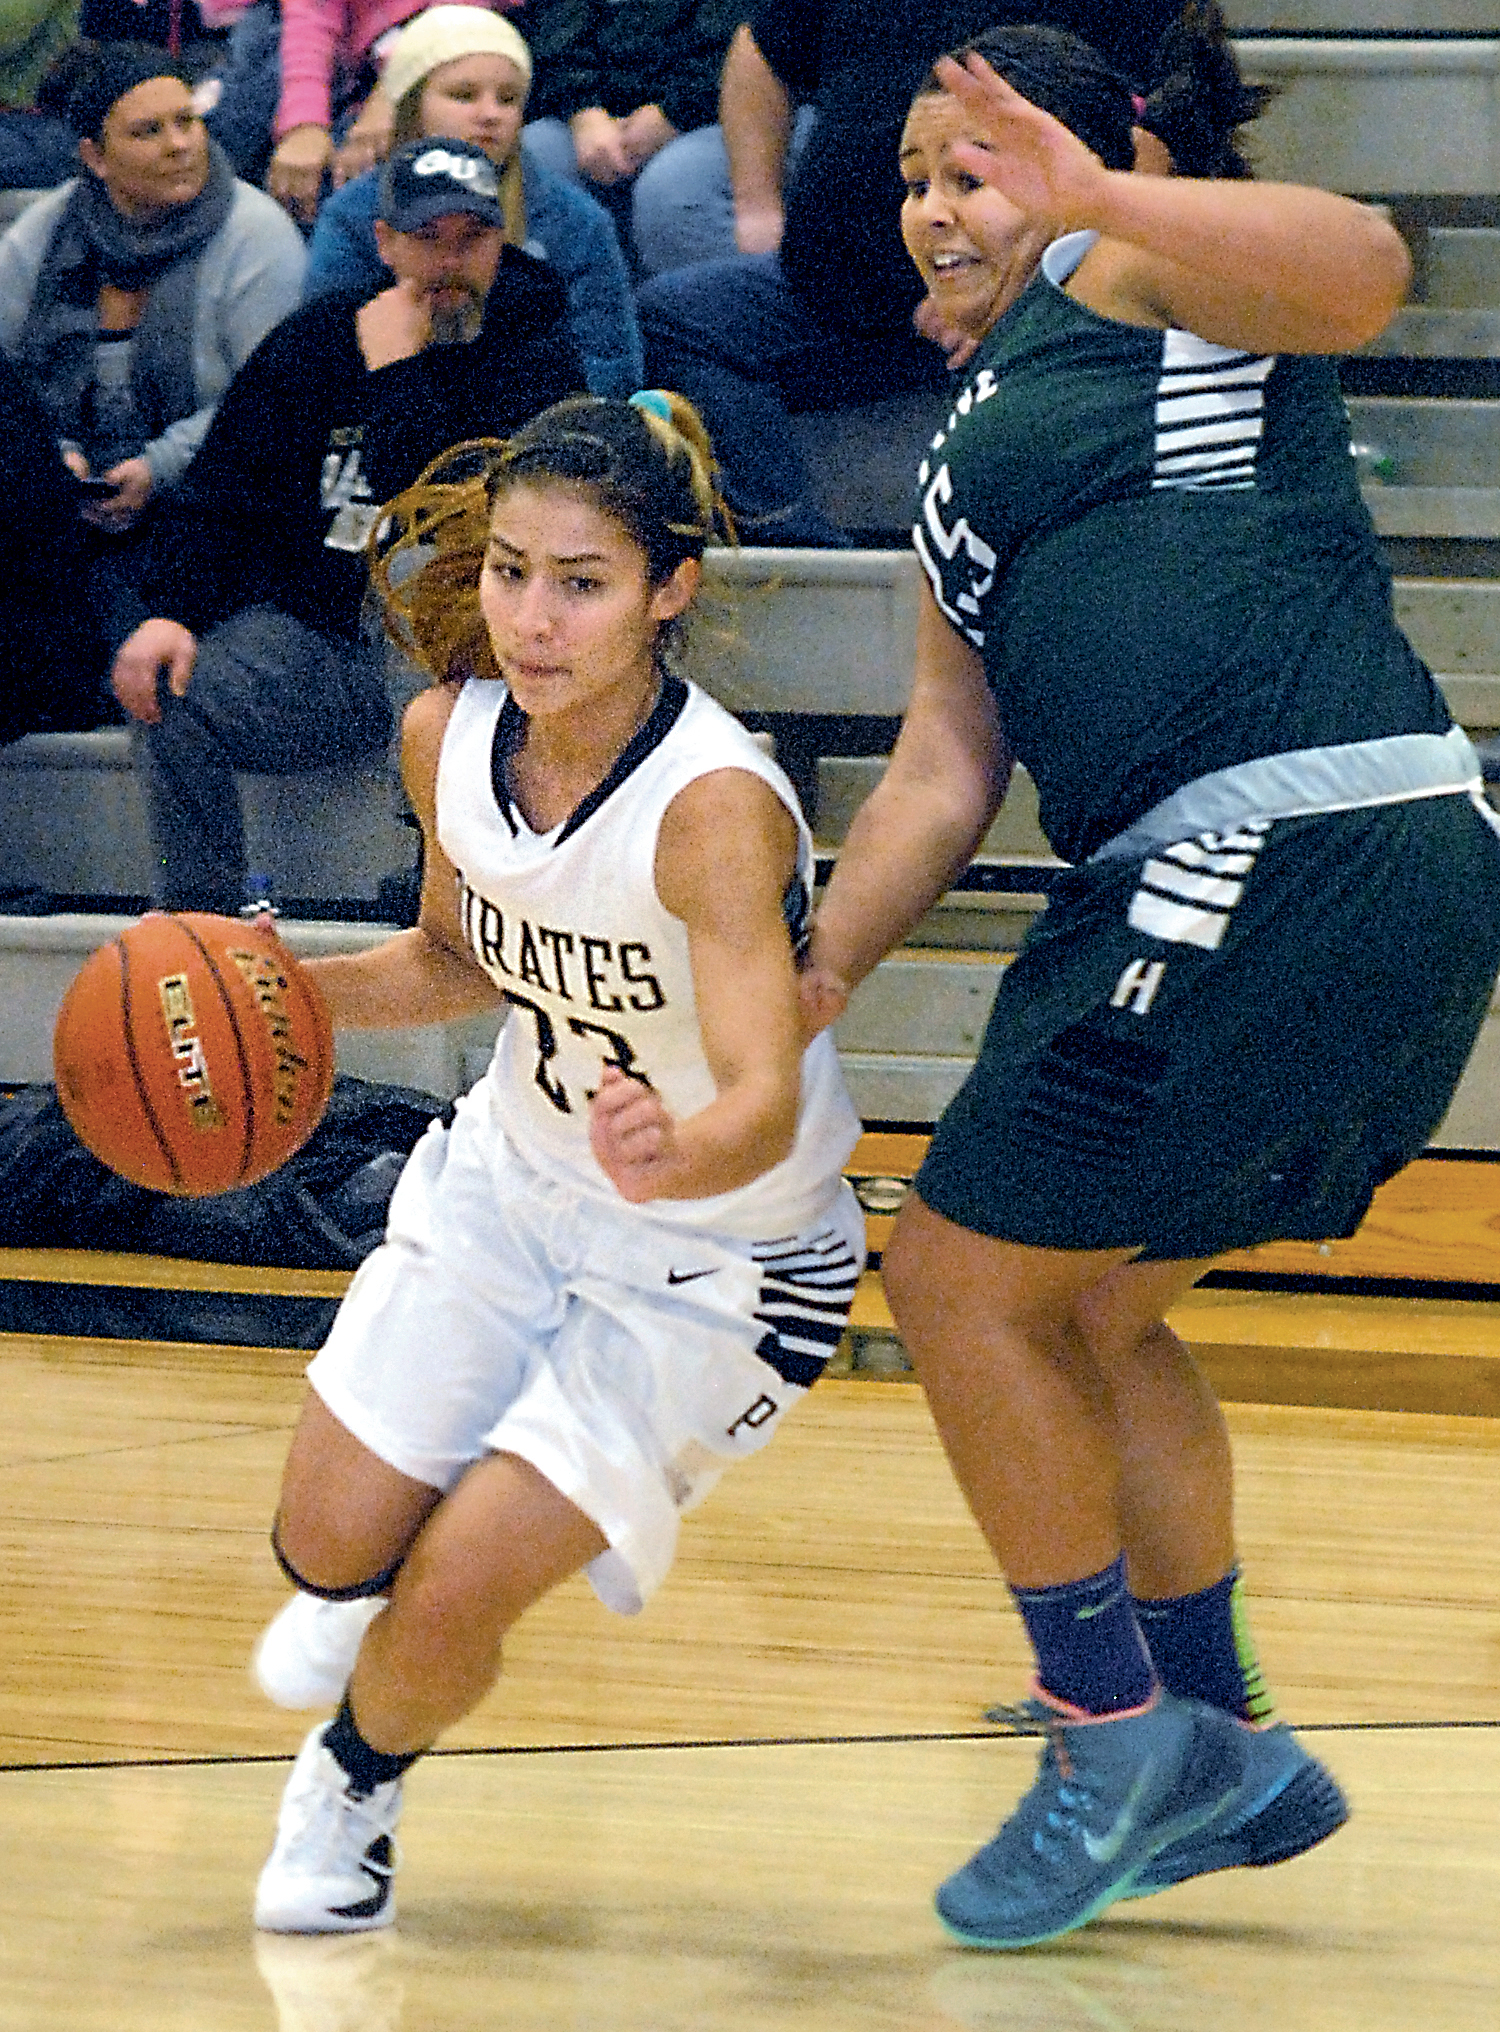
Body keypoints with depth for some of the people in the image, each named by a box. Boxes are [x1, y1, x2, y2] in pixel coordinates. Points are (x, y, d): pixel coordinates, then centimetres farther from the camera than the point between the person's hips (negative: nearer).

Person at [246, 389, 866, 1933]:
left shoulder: (715, 808, -32)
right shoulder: (448, 735, -12)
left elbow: (767, 1099, -41)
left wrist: (677, 1161, -63)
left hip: (718, 1254, -5)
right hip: (513, 1175, 5)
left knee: (455, 1588, -13)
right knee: (333, 1546, -2)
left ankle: (357, 1782, 21)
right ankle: (350, 1584, 37)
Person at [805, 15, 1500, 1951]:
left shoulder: (1129, 269, 2)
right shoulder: (972, 452, 27)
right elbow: (946, 766, 24)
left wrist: (1098, 196, -32)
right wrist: (807, 982, 14)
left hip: (1307, 840, -10)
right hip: (1207, 886, 10)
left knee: (962, 1275, -2)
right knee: (1087, 1304, 22)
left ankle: (1116, 1731, 8)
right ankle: (1227, 1750, 31)